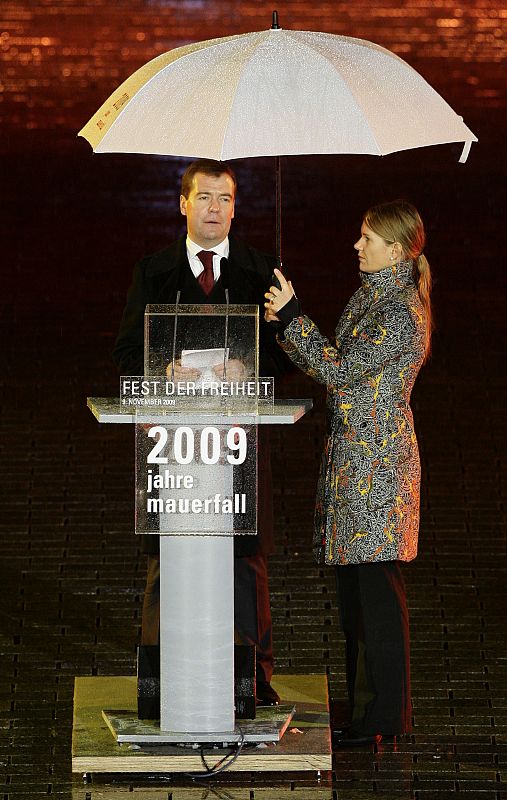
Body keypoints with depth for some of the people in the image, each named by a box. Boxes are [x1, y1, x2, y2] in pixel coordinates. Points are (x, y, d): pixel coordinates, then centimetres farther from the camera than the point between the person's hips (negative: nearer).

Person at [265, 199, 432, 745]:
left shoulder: (402, 313, -16)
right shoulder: (370, 297, 14)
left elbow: (339, 371, -18)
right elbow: (333, 369, 16)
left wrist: (292, 317, -16)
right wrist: (287, 327, 4)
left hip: (378, 459, -10)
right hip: (351, 456, 10)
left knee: (376, 587, -5)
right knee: (354, 587, 13)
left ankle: (386, 716, 1)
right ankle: (364, 705, 21)